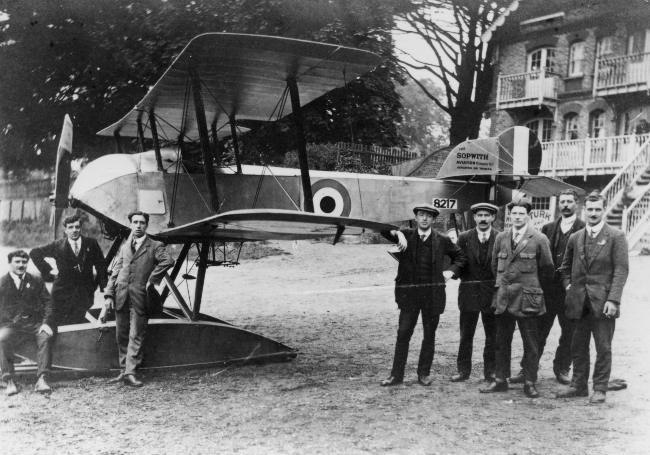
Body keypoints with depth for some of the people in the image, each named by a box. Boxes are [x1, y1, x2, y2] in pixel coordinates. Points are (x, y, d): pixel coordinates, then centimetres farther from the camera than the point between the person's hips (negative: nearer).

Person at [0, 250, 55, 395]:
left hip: (35, 322, 1)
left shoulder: (36, 281, 14)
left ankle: (42, 379, -32)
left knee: (46, 337, -30)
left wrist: (46, 322, -7)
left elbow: (48, 302, 9)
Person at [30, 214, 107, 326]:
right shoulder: (58, 246, 2)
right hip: (63, 294, 0)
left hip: (84, 295, 0)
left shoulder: (91, 244, 4)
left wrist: (102, 285, 0)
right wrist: (48, 271, 2)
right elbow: (35, 253, 9)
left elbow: (101, 265, 8)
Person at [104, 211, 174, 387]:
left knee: (136, 336, -5)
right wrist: (108, 294, 4)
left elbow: (168, 261, -14)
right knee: (122, 336, 9)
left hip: (139, 297, -5)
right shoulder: (124, 247, 19)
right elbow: (115, 272, 14)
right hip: (121, 296, 5)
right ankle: (124, 370, 19)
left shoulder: (155, 246, 4)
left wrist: (152, 279, -12)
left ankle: (130, 372, -4)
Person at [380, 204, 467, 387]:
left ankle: (423, 374, 19)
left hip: (433, 294, 1)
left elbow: (460, 256, 16)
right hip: (409, 293, -1)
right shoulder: (406, 236, 3)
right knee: (403, 334, 0)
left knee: (429, 335, 7)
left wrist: (451, 271, 2)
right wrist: (397, 233, -27)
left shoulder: (442, 241, 4)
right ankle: (396, 375, 7)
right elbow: (384, 230, -9)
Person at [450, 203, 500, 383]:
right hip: (469, 292, 1)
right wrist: (466, 279, -7)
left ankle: (490, 371, 16)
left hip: (492, 292, 0)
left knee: (493, 336, 6)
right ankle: (463, 370, 15)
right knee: (466, 335, 6)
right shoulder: (464, 238, 2)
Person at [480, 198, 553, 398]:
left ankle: (530, 383, 9)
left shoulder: (539, 239, -4)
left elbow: (547, 269, 5)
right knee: (502, 342, 9)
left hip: (527, 299, -4)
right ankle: (501, 380, 17)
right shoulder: (501, 238, 8)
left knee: (530, 343, 1)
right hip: (503, 297, 4)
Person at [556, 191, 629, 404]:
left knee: (603, 347, 1)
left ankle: (600, 389, 11)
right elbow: (565, 267, 25)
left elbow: (621, 270, -7)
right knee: (578, 347, 11)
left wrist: (613, 299, -15)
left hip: (603, 301, -4)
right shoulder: (575, 238, 12)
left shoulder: (616, 236, -2)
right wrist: (568, 286, 9)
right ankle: (578, 385, 22)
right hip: (580, 301, 4)